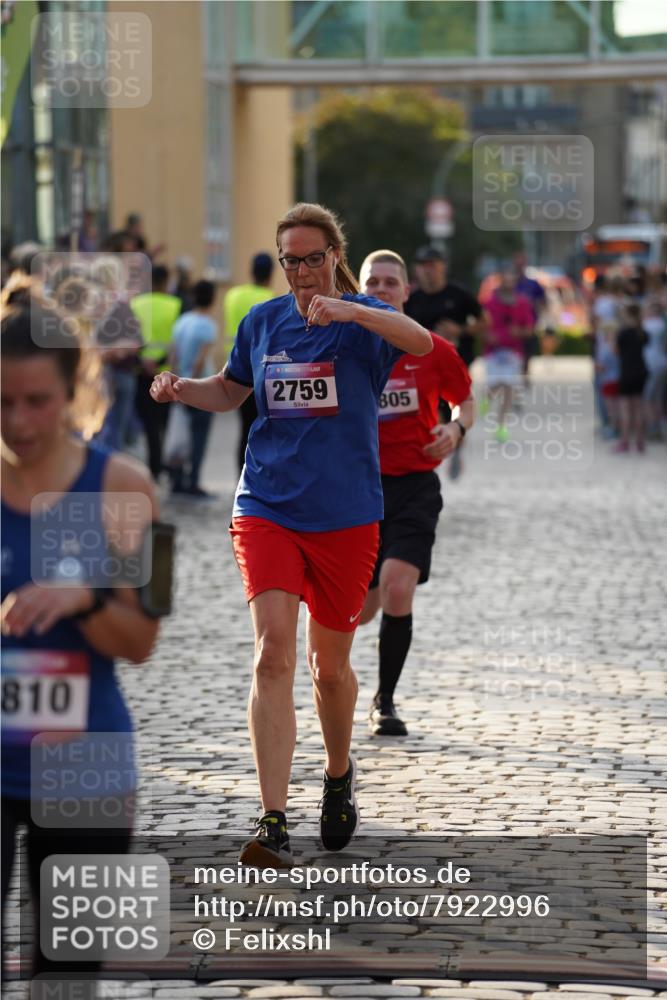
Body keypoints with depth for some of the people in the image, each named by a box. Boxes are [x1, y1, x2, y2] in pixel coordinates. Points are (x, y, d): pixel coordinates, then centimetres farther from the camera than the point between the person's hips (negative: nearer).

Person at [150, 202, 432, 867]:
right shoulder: (263, 322, 7)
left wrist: (349, 311, -40)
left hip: (346, 515, -1)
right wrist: (181, 389, 3)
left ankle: (339, 774, 42)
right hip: (267, 507, 1)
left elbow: (422, 342, -26)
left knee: (329, 664, 11)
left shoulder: (364, 321, -4)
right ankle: (274, 825, -20)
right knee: (273, 650, -16)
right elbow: (231, 390, 24)